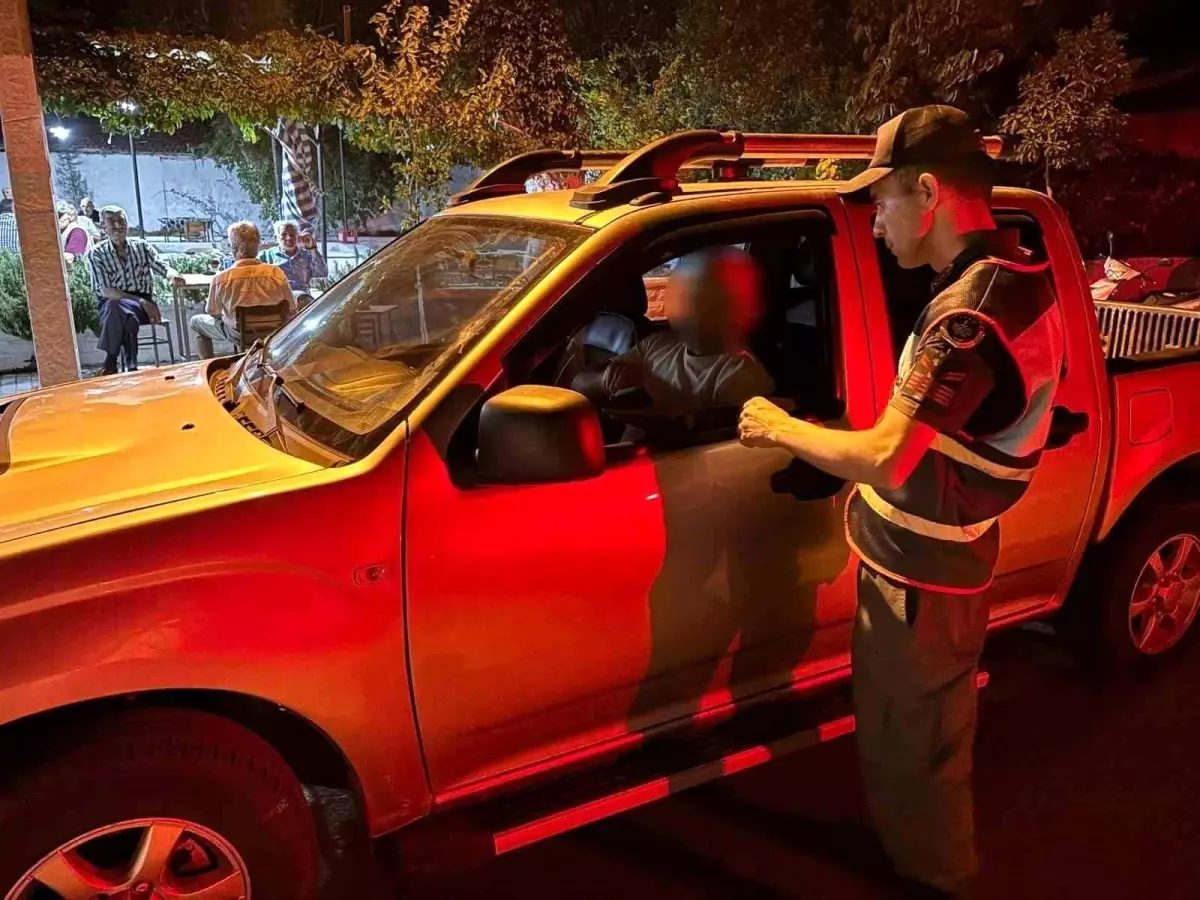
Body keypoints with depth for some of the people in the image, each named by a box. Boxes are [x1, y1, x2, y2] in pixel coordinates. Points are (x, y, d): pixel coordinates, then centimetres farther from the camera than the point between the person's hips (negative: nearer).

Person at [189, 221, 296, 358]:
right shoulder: (276, 273, -21)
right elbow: (292, 310, -11)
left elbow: (213, 313, -6)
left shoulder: (221, 279, -23)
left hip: (237, 334, -1)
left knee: (194, 321, 26)